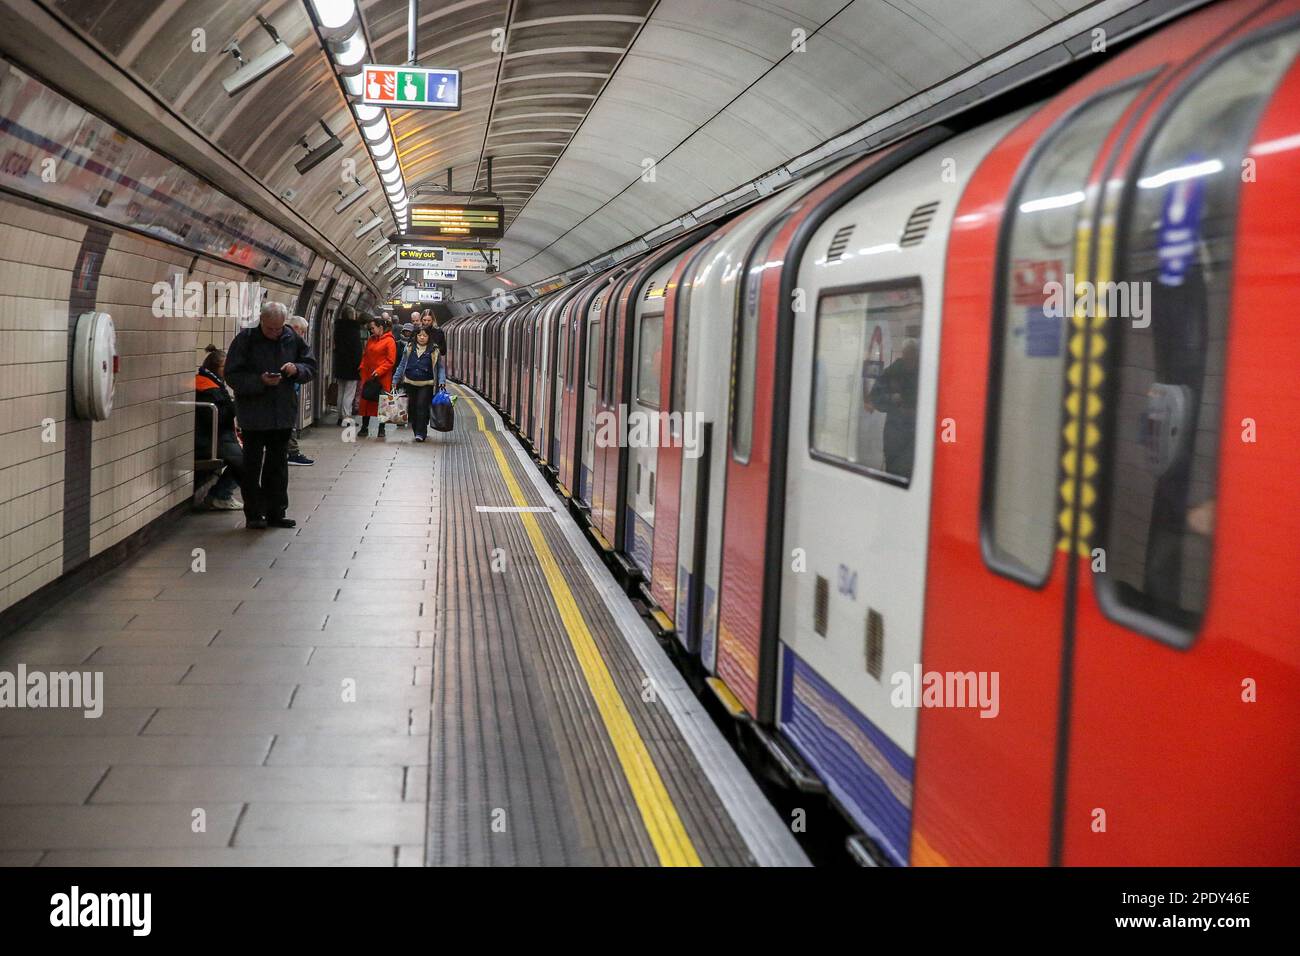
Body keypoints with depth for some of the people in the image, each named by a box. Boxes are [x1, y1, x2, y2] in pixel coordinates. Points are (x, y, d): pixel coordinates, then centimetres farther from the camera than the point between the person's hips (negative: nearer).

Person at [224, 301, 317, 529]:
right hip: (254, 414, -4)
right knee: (252, 466, 2)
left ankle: (276, 513, 20)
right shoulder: (245, 339, -8)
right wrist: (260, 381, -22)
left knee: (278, 465, 11)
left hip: (283, 414, 4)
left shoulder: (291, 339, 3)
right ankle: (254, 515, 10)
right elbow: (232, 375, -9)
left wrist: (297, 369, -11)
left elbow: (311, 367, 11)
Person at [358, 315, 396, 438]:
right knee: (366, 401, 6)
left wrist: (379, 371, -17)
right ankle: (364, 427, 15)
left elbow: (391, 361, -11)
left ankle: (381, 429, 11)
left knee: (382, 403, 1)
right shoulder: (370, 340, 12)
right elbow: (365, 356, 20)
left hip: (382, 378, -6)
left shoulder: (389, 341, -8)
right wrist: (362, 369, 8)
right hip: (368, 376, 6)